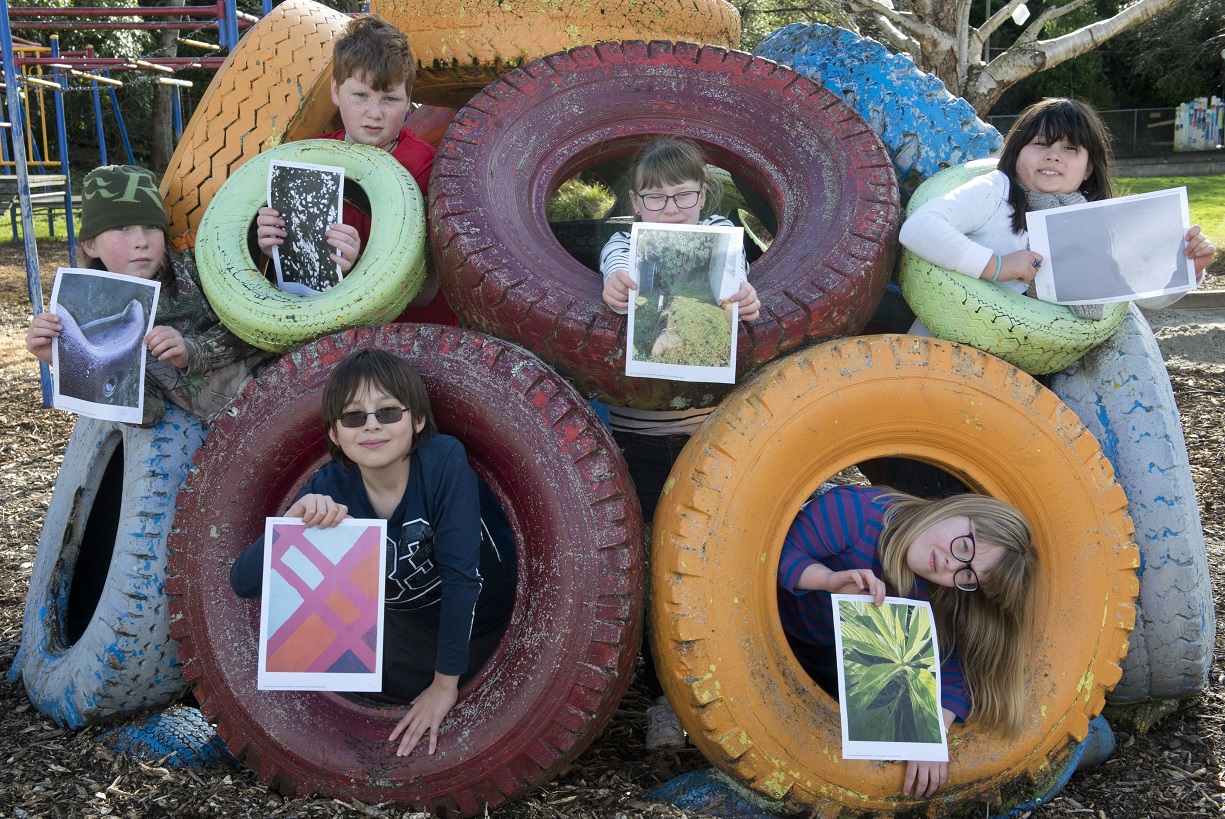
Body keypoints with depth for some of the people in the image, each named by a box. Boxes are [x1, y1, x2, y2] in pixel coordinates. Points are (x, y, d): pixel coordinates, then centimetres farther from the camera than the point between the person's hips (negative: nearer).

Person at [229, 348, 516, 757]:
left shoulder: (444, 459, -29)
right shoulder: (329, 488, -18)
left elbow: (460, 573, -27)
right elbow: (242, 583, -21)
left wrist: (445, 684, -25)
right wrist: (292, 522, -40)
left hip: (476, 614, -3)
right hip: (402, 615, 3)